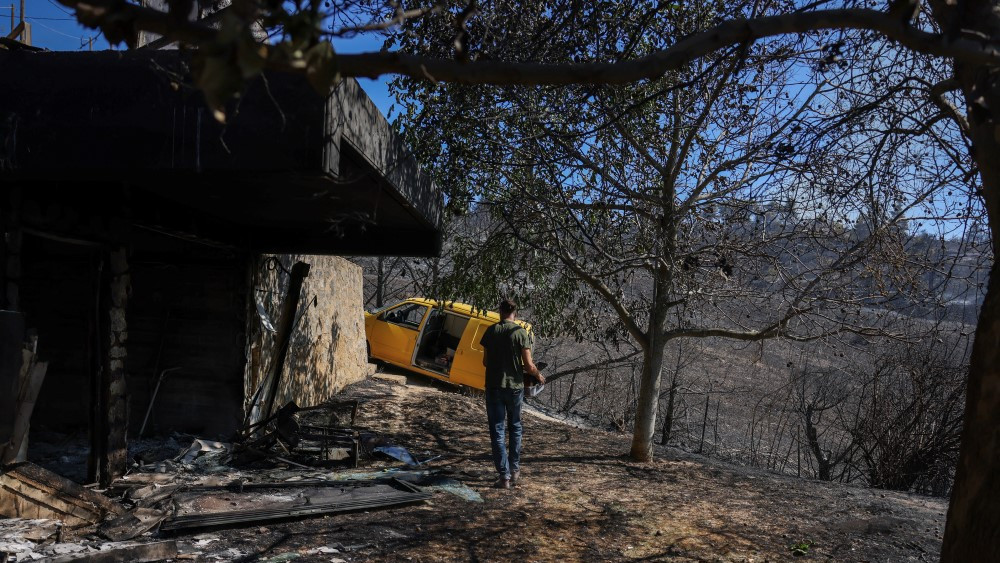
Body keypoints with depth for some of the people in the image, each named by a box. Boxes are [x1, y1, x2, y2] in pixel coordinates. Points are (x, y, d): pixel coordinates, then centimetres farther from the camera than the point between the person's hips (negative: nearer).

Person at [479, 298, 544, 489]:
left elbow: (485, 361, 4)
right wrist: (538, 376, 10)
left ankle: (504, 475, 3)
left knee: (497, 431, 5)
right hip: (515, 386, 0)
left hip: (494, 386, 0)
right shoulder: (521, 332, -8)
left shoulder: (491, 331, -2)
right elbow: (528, 365, -10)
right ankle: (515, 470, 25)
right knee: (515, 428, 18)